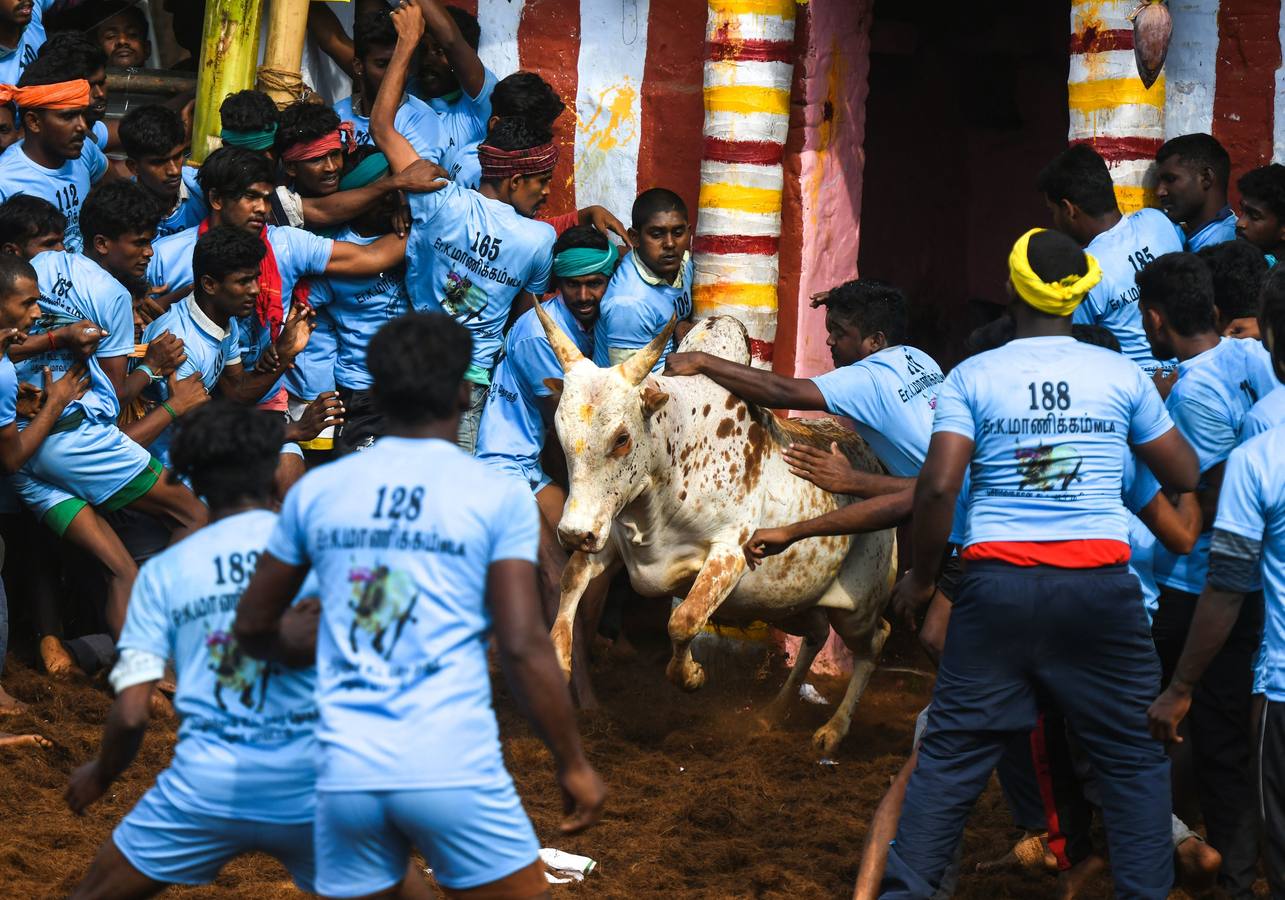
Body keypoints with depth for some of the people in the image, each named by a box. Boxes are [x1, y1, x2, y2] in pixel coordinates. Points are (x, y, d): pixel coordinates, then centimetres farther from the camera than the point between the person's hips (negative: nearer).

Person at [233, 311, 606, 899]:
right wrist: (573, 763, 1)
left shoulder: (316, 490, 9)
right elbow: (523, 647, -8)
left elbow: (253, 628, 18)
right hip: (453, 769, -3)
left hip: (346, 773, 4)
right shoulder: (498, 497, -2)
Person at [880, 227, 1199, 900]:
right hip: (1099, 585, 0)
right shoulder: (1120, 375, 4)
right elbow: (1187, 479, 10)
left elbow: (937, 488, -8)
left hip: (998, 583, 0)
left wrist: (922, 577, 6)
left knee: (951, 752, 7)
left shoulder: (972, 378, 1)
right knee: (1135, 755, 10)